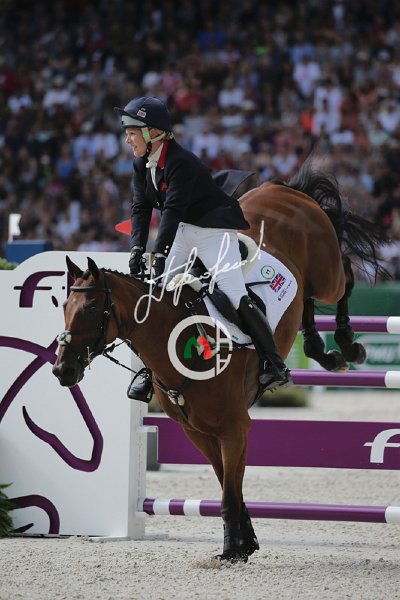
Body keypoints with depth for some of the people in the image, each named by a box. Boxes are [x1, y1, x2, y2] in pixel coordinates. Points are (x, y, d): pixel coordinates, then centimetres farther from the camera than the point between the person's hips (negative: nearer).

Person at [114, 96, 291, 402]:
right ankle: (148, 368, 4)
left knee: (236, 296, -14)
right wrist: (137, 249, -18)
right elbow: (141, 208, -3)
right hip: (181, 233, 8)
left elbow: (173, 209, -31)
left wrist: (159, 254, -36)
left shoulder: (181, 162, -24)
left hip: (215, 229, -8)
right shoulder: (142, 164, 1)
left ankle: (275, 364, -8)